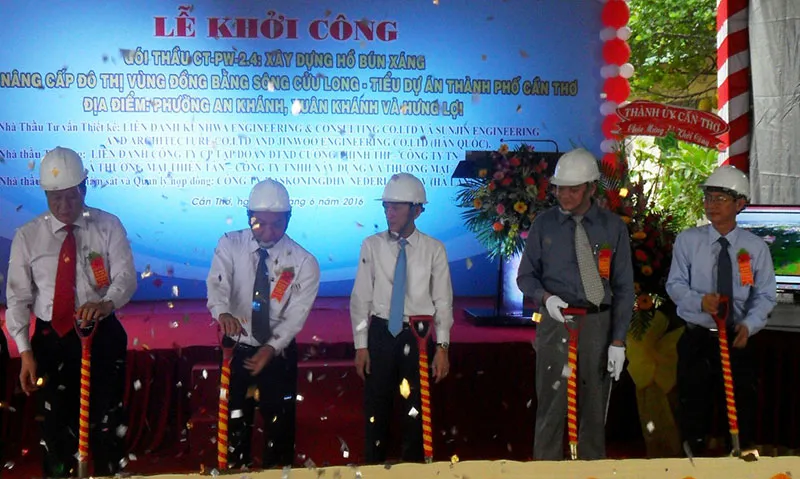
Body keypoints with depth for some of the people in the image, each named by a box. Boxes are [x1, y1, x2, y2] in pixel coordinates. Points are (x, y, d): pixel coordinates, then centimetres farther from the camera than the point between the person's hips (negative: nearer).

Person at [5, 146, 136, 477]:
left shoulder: (108, 226, -4)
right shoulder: (27, 236, 0)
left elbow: (126, 276, -15)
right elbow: (18, 297, 0)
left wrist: (107, 303, -38)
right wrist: (25, 352, -8)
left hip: (102, 335, -1)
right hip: (51, 338, 1)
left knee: (106, 419, 9)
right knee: (55, 422, 11)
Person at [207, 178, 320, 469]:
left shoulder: (304, 262, -11)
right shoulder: (230, 245, -7)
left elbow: (296, 315, -14)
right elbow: (217, 284, -23)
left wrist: (271, 348, -29)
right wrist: (223, 312, -45)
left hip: (279, 352, -1)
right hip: (237, 348, 1)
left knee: (279, 423, 9)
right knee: (235, 421, 12)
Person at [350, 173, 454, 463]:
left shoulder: (434, 249, -4)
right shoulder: (372, 245, -3)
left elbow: (443, 301, -2)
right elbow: (361, 298, -1)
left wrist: (442, 346, -6)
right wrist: (361, 345, -3)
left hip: (419, 334, 0)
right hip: (381, 332, 1)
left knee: (416, 409, 12)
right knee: (376, 408, 10)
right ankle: (374, 468, 27)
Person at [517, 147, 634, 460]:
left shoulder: (613, 227, 0)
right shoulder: (544, 224, 1)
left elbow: (624, 287, 1)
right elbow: (526, 275, 6)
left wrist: (618, 341, -4)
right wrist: (545, 296, -16)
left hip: (599, 325, 1)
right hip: (556, 323, -1)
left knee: (594, 408, 13)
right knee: (551, 406, 1)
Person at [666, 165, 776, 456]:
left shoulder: (756, 247, 0)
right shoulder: (687, 240, 0)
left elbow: (765, 295, 0)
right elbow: (675, 285, -2)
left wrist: (748, 325, -18)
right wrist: (700, 301, -23)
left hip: (738, 341, 0)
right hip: (697, 339, 0)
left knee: (742, 411, 8)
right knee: (693, 410, 9)